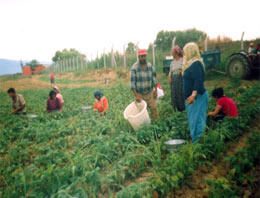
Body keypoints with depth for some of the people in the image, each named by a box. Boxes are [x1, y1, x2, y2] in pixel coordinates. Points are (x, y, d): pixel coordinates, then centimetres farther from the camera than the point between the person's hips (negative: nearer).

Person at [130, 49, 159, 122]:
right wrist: (136, 95, -17)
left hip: (150, 92, 3)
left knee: (154, 109, 4)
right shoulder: (134, 68, -13)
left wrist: (155, 90, 0)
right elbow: (132, 82, -13)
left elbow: (154, 77, 6)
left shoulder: (150, 66, -1)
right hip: (139, 94, -3)